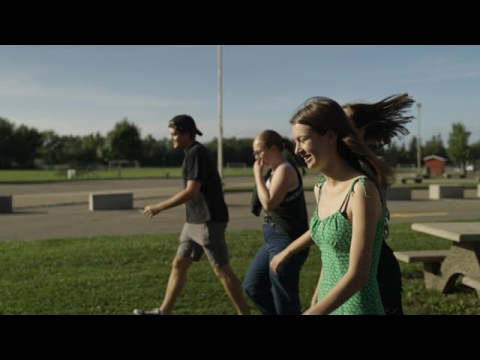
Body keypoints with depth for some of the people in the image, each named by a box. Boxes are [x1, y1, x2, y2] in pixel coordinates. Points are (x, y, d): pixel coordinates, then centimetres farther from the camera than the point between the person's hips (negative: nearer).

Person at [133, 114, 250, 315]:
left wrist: (159, 207, -20)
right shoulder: (192, 153, 15)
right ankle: (164, 311, 19)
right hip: (195, 221, 10)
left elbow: (191, 192, -23)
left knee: (221, 270, -4)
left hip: (208, 221, -10)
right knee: (178, 264, 11)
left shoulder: (196, 153, -15)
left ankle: (244, 313, 6)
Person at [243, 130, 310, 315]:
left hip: (286, 242, -10)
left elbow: (269, 202, -24)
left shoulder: (284, 169, -15)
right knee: (252, 286, 15)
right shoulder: (275, 170, 13)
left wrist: (258, 174, -16)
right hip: (273, 240, 10)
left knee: (284, 298, 0)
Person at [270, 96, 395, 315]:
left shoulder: (361, 190, -19)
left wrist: (312, 312, -30)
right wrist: (287, 252, 33)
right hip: (328, 305, 7)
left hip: (357, 307, -7)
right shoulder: (320, 187, 2)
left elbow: (358, 274, -23)